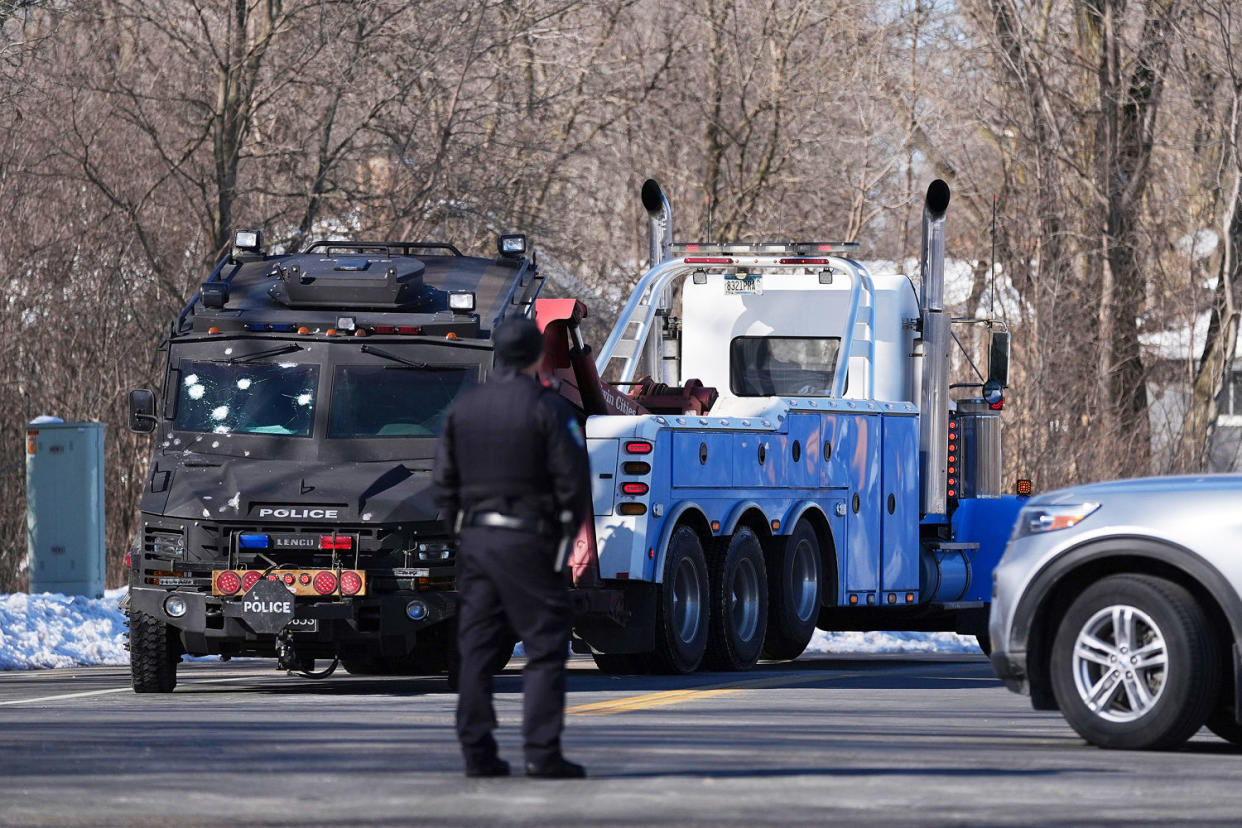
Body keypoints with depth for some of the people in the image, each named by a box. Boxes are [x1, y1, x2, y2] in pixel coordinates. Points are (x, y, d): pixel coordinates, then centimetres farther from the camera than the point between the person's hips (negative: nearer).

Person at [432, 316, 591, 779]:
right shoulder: (547, 409, -8)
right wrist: (569, 527, 5)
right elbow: (573, 480, -10)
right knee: (545, 646, -2)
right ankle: (541, 751, -9)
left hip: (474, 537, 6)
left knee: (476, 649, 9)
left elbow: (444, 481, 12)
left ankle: (476, 750, 8)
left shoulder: (462, 408, 10)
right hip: (527, 540, -6)